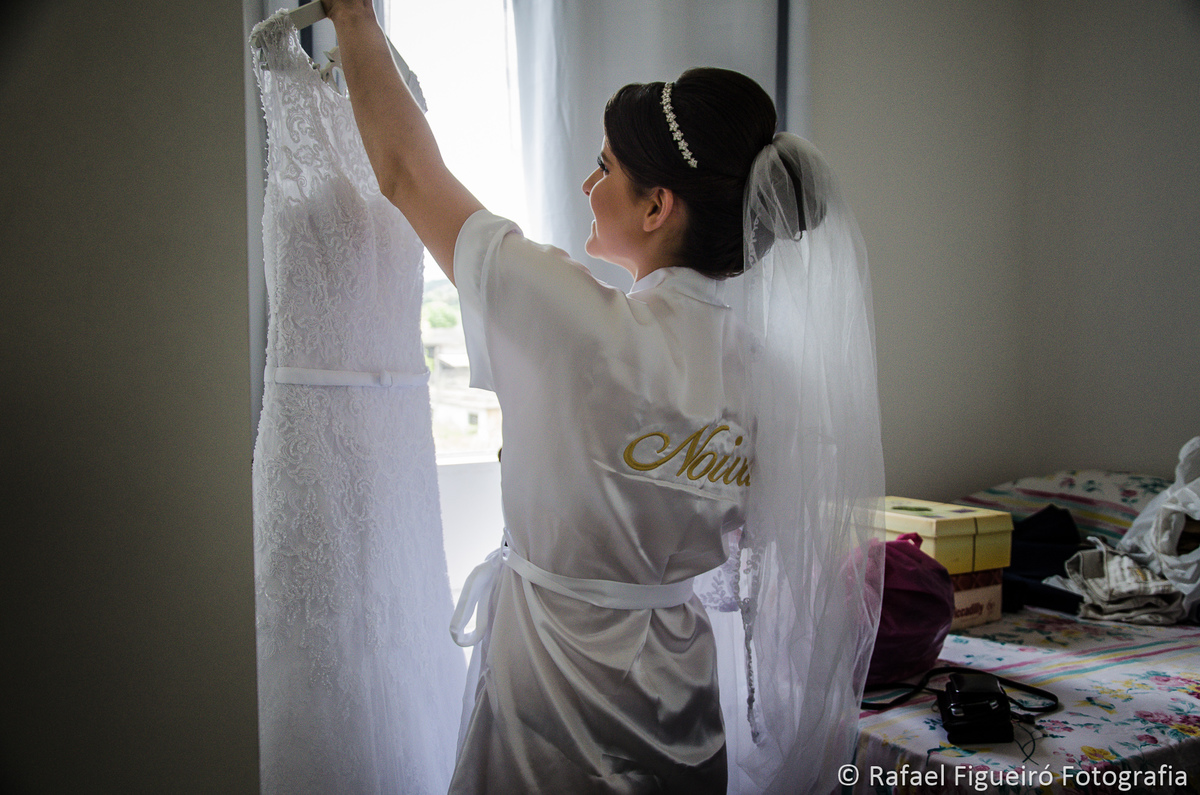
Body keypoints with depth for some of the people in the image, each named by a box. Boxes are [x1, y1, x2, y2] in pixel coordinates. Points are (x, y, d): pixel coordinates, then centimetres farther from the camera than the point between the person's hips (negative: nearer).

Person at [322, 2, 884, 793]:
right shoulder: (767, 364, -6)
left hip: (559, 698, -5)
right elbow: (781, 560, 3)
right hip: (683, 695, 6)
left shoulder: (586, 329, -23)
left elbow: (407, 171, -11)